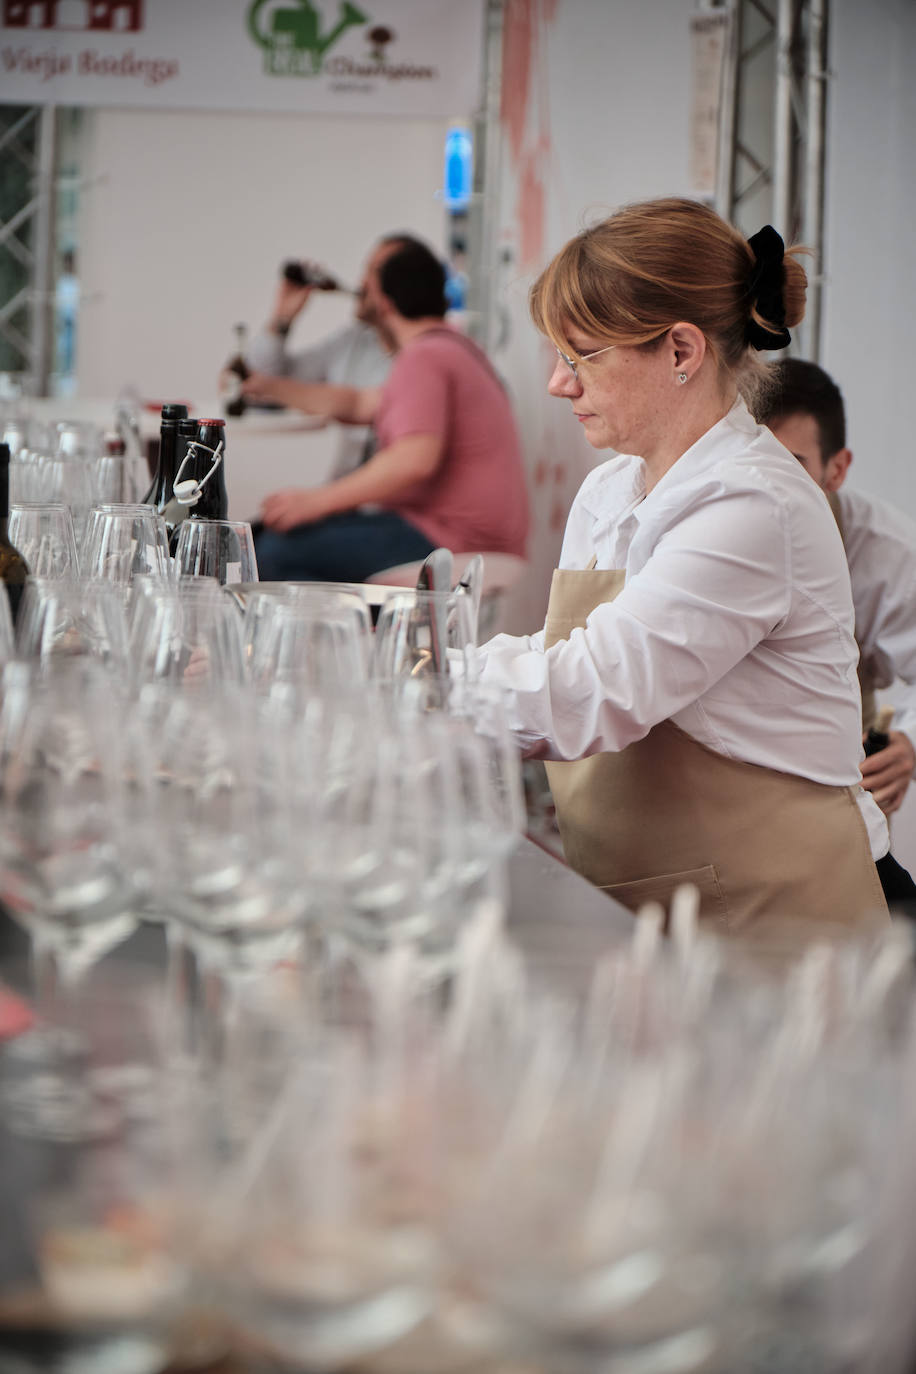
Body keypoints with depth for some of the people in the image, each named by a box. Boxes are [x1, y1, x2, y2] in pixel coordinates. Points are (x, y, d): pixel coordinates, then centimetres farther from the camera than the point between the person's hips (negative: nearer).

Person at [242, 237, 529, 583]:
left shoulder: (424, 357, -13)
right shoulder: (453, 347, 22)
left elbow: (415, 460, -27)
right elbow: (360, 403, 32)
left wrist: (316, 500, -22)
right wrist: (270, 386, 35)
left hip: (448, 540, -11)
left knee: (278, 550, -15)